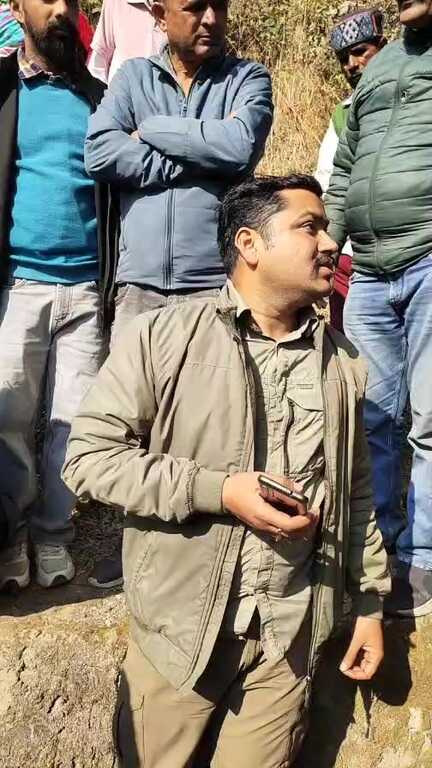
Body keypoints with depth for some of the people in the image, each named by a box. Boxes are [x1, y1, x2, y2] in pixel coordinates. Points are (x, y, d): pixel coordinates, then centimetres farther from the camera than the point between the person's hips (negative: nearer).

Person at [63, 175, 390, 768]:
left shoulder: (342, 364, 6)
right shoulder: (163, 337, -9)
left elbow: (356, 492, 13)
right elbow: (89, 455, -12)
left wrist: (371, 602, 12)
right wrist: (219, 490, -19)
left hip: (291, 635, 3)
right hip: (181, 624, -2)